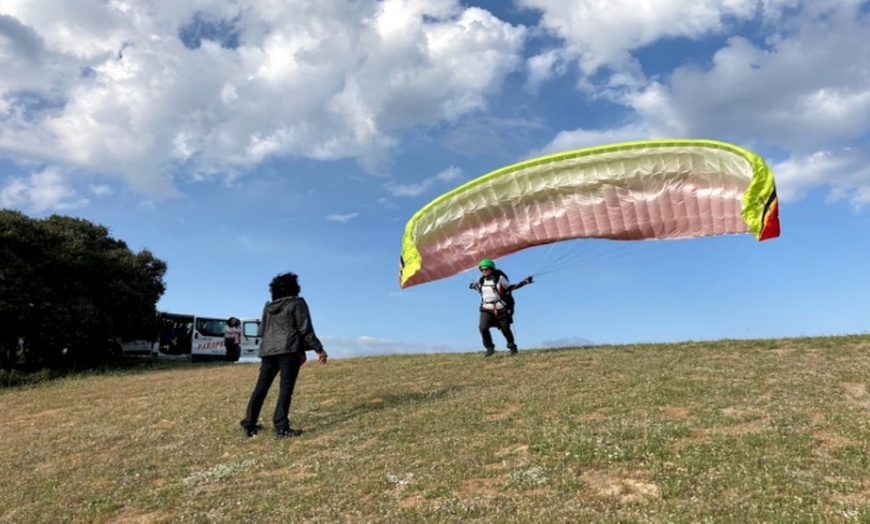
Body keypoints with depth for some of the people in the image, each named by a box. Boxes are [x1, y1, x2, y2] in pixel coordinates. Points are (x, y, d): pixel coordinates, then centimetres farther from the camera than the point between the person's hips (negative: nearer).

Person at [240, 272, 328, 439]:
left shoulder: (268, 307, 19)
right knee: (286, 388, -8)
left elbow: (261, 331, 20)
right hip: (288, 350, -6)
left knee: (261, 387, 11)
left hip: (267, 351, 6)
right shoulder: (297, 303, 0)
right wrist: (319, 349, -4)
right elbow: (305, 329, -6)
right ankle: (281, 427, -13)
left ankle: (249, 424, 16)